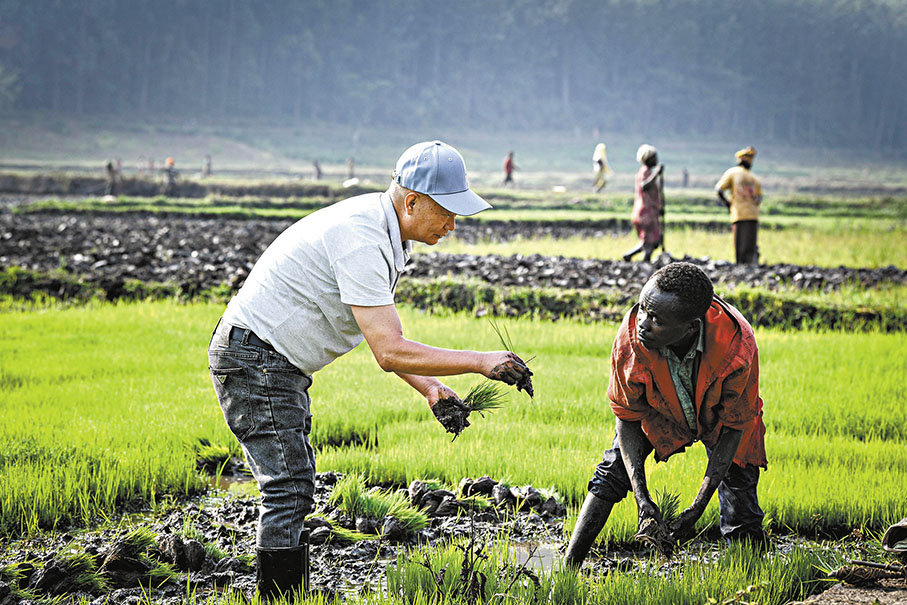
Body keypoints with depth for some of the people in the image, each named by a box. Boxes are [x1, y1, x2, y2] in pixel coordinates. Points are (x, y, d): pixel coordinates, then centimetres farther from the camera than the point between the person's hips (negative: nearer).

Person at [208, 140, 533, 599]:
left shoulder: (386, 230, 6)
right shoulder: (360, 240, -26)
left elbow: (383, 335, 13)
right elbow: (389, 352, -29)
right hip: (255, 359, -10)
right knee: (290, 491, -13)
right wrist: (481, 362, -27)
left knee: (294, 490, 13)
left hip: (280, 366, 10)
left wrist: (430, 388, 0)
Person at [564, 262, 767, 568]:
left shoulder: (738, 346, -42)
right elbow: (627, 416, -20)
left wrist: (697, 508, -29)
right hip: (659, 409, 2)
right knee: (612, 471, -10)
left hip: (719, 416, -1)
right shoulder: (630, 338, -36)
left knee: (742, 518, -8)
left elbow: (735, 427, -26)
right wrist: (642, 497, -29)